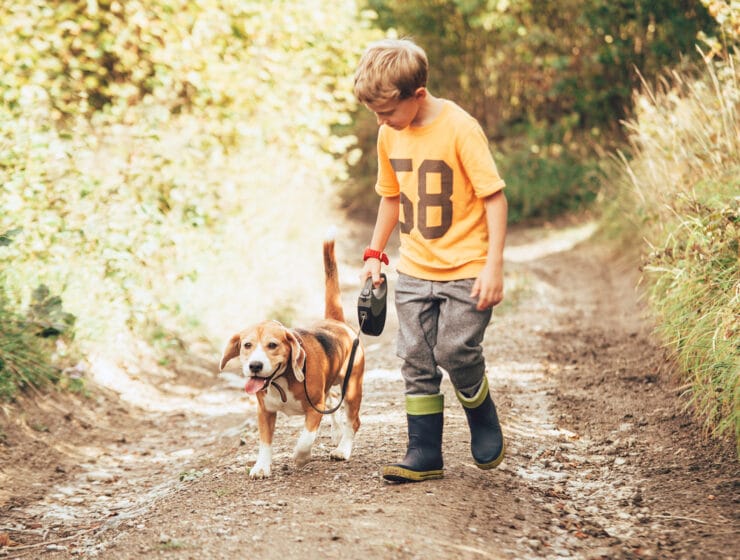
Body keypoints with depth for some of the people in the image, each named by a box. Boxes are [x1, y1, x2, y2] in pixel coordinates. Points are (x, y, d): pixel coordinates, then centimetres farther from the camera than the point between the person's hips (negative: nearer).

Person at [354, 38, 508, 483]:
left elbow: (495, 196, -15)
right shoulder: (390, 135, 4)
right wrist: (375, 253, 16)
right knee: (416, 361, 3)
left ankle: (484, 419, 15)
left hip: (466, 268, -6)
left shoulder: (460, 129, -16)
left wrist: (494, 264, -19)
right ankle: (424, 455, 11)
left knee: (455, 351, -14)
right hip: (414, 270, 6)